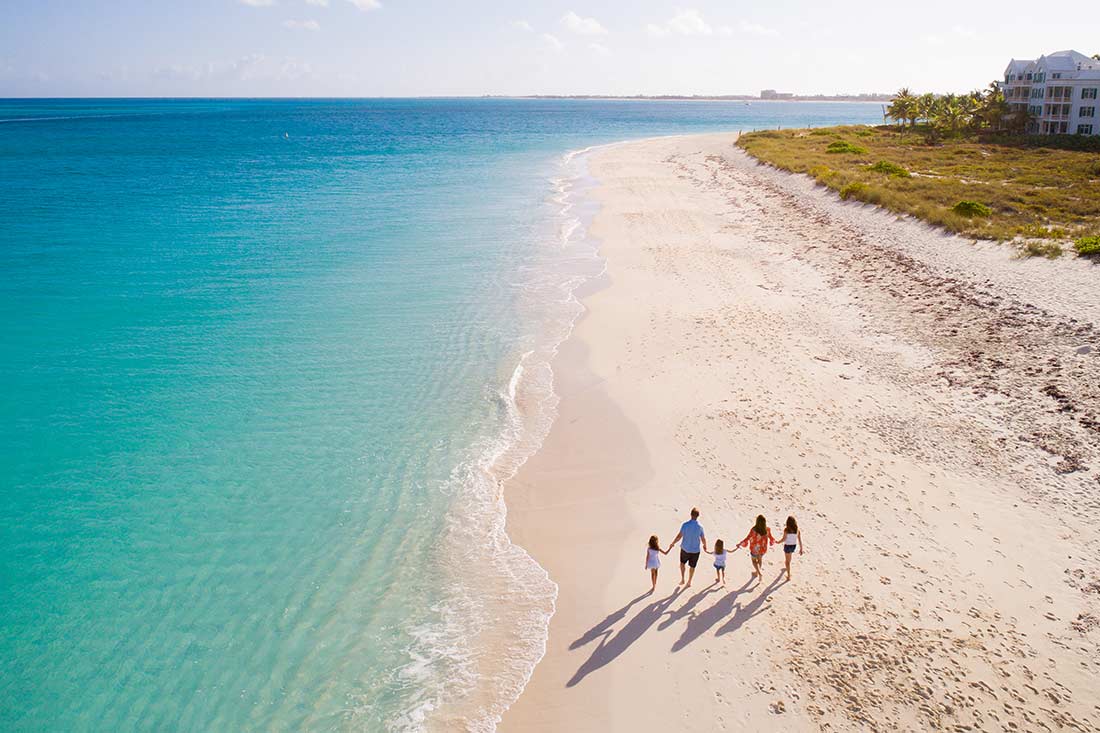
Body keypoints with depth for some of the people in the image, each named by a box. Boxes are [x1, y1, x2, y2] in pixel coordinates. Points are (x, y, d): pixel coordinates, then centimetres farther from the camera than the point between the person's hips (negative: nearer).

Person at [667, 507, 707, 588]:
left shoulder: (685, 524, -19)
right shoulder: (700, 527, -16)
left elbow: (679, 536, -15)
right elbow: (703, 539, -6)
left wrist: (672, 543, 1)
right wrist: (705, 545, 16)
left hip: (685, 548, 0)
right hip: (695, 550, 0)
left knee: (682, 562, 27)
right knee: (692, 566, 19)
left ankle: (682, 579, 26)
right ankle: (689, 583, 31)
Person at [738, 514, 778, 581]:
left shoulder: (754, 530, -30)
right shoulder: (767, 530, -19)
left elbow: (747, 538, -25)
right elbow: (771, 538, -2)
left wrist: (740, 544, -12)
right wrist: (774, 541, 21)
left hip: (755, 548, -3)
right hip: (763, 548, 3)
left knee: (754, 560, 24)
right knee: (760, 559, 30)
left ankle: (760, 573, 11)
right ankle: (757, 573, 49)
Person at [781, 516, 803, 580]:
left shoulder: (786, 529, -23)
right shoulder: (797, 530, -12)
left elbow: (784, 539, -21)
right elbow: (799, 540, -8)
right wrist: (801, 549, 0)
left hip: (787, 546, -5)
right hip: (794, 546, 5)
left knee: (787, 561, 10)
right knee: (789, 555, 36)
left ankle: (789, 576, 10)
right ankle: (787, 567, 60)